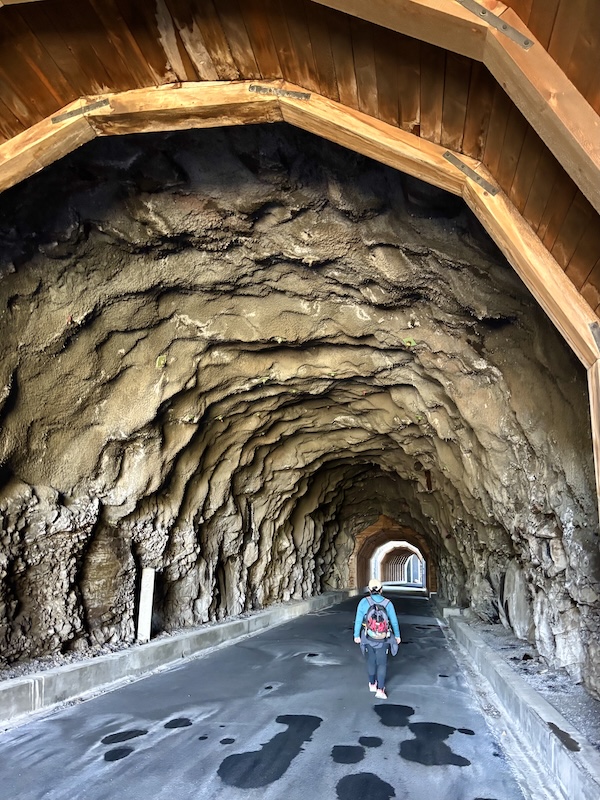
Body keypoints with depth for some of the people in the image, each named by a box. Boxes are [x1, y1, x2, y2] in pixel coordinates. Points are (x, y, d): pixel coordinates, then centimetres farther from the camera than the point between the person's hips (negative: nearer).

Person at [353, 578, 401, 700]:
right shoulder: (388, 603, -12)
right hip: (382, 639, -1)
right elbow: (394, 621, -3)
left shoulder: (364, 602, -15)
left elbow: (358, 620, -12)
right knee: (382, 663, 8)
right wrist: (397, 635, 11)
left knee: (371, 660, 21)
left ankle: (372, 684, 35)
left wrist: (356, 635, 0)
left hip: (368, 637, 1)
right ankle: (380, 690, -3)